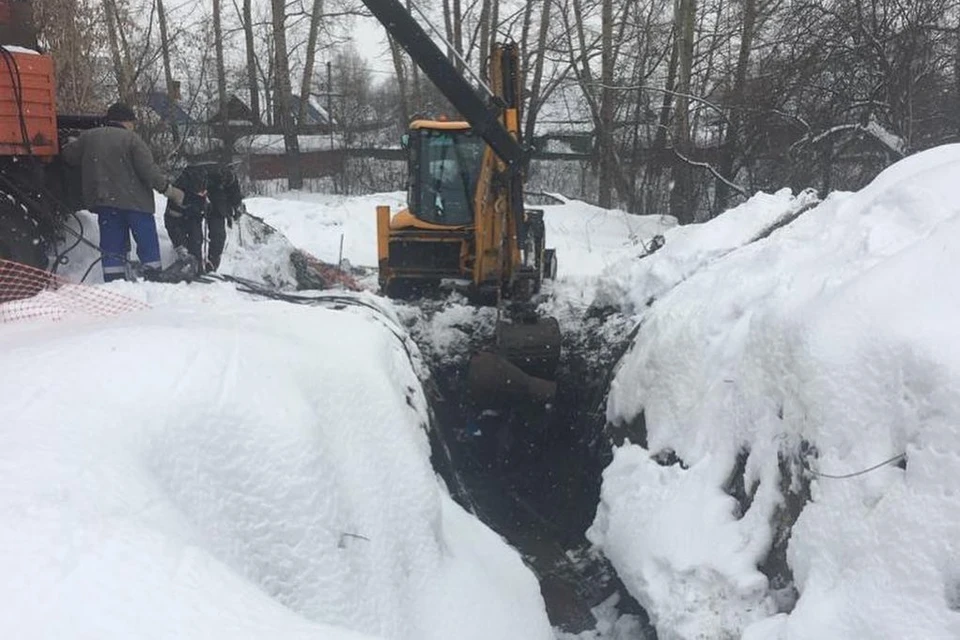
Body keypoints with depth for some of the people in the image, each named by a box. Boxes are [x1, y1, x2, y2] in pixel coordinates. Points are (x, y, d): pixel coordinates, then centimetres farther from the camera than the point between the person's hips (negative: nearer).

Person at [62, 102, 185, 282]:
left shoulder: (88, 137, 9)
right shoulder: (132, 139, -6)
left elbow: (68, 155, 20)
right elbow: (149, 171, -12)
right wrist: (169, 189, -3)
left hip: (104, 202, 4)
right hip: (135, 201, -4)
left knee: (112, 249, 8)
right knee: (148, 246, 4)